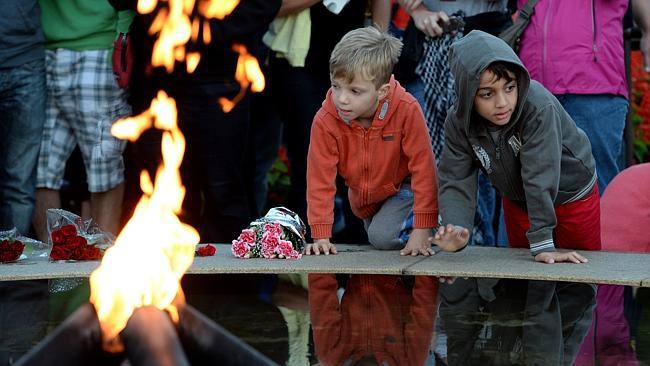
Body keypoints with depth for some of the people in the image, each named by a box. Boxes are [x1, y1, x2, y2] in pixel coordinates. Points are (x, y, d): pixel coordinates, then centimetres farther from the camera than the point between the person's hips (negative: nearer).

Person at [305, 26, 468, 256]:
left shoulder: (406, 110, -34)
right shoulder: (325, 121, -28)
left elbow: (423, 167, -28)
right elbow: (320, 180, -23)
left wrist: (422, 231, -30)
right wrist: (321, 237, -28)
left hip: (403, 188, -4)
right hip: (364, 199, 4)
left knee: (384, 236, -26)